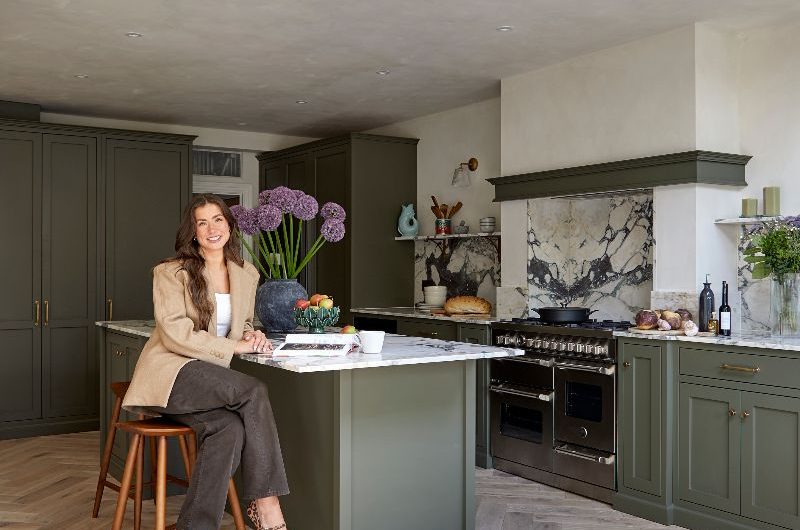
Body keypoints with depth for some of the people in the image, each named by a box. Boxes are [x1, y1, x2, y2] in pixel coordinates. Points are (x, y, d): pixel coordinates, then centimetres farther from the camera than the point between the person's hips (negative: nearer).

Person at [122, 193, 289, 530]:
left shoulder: (247, 274, 13)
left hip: (210, 379, 5)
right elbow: (174, 333, -13)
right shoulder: (170, 273, -2)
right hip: (171, 373, -5)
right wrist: (233, 346, -17)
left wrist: (251, 335, 1)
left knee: (230, 429, -31)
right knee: (254, 392, -29)